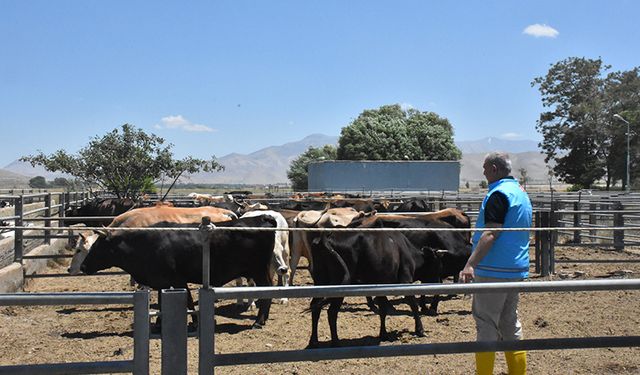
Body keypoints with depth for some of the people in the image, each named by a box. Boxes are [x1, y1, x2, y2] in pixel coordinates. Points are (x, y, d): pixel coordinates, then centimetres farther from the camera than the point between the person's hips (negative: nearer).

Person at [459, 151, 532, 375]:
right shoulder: (521, 193, 16)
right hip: (517, 270, 9)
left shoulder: (499, 194, -14)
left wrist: (470, 264, -31)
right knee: (510, 323, 15)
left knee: (486, 324, -3)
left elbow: (490, 234, -24)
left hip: (494, 270, -9)